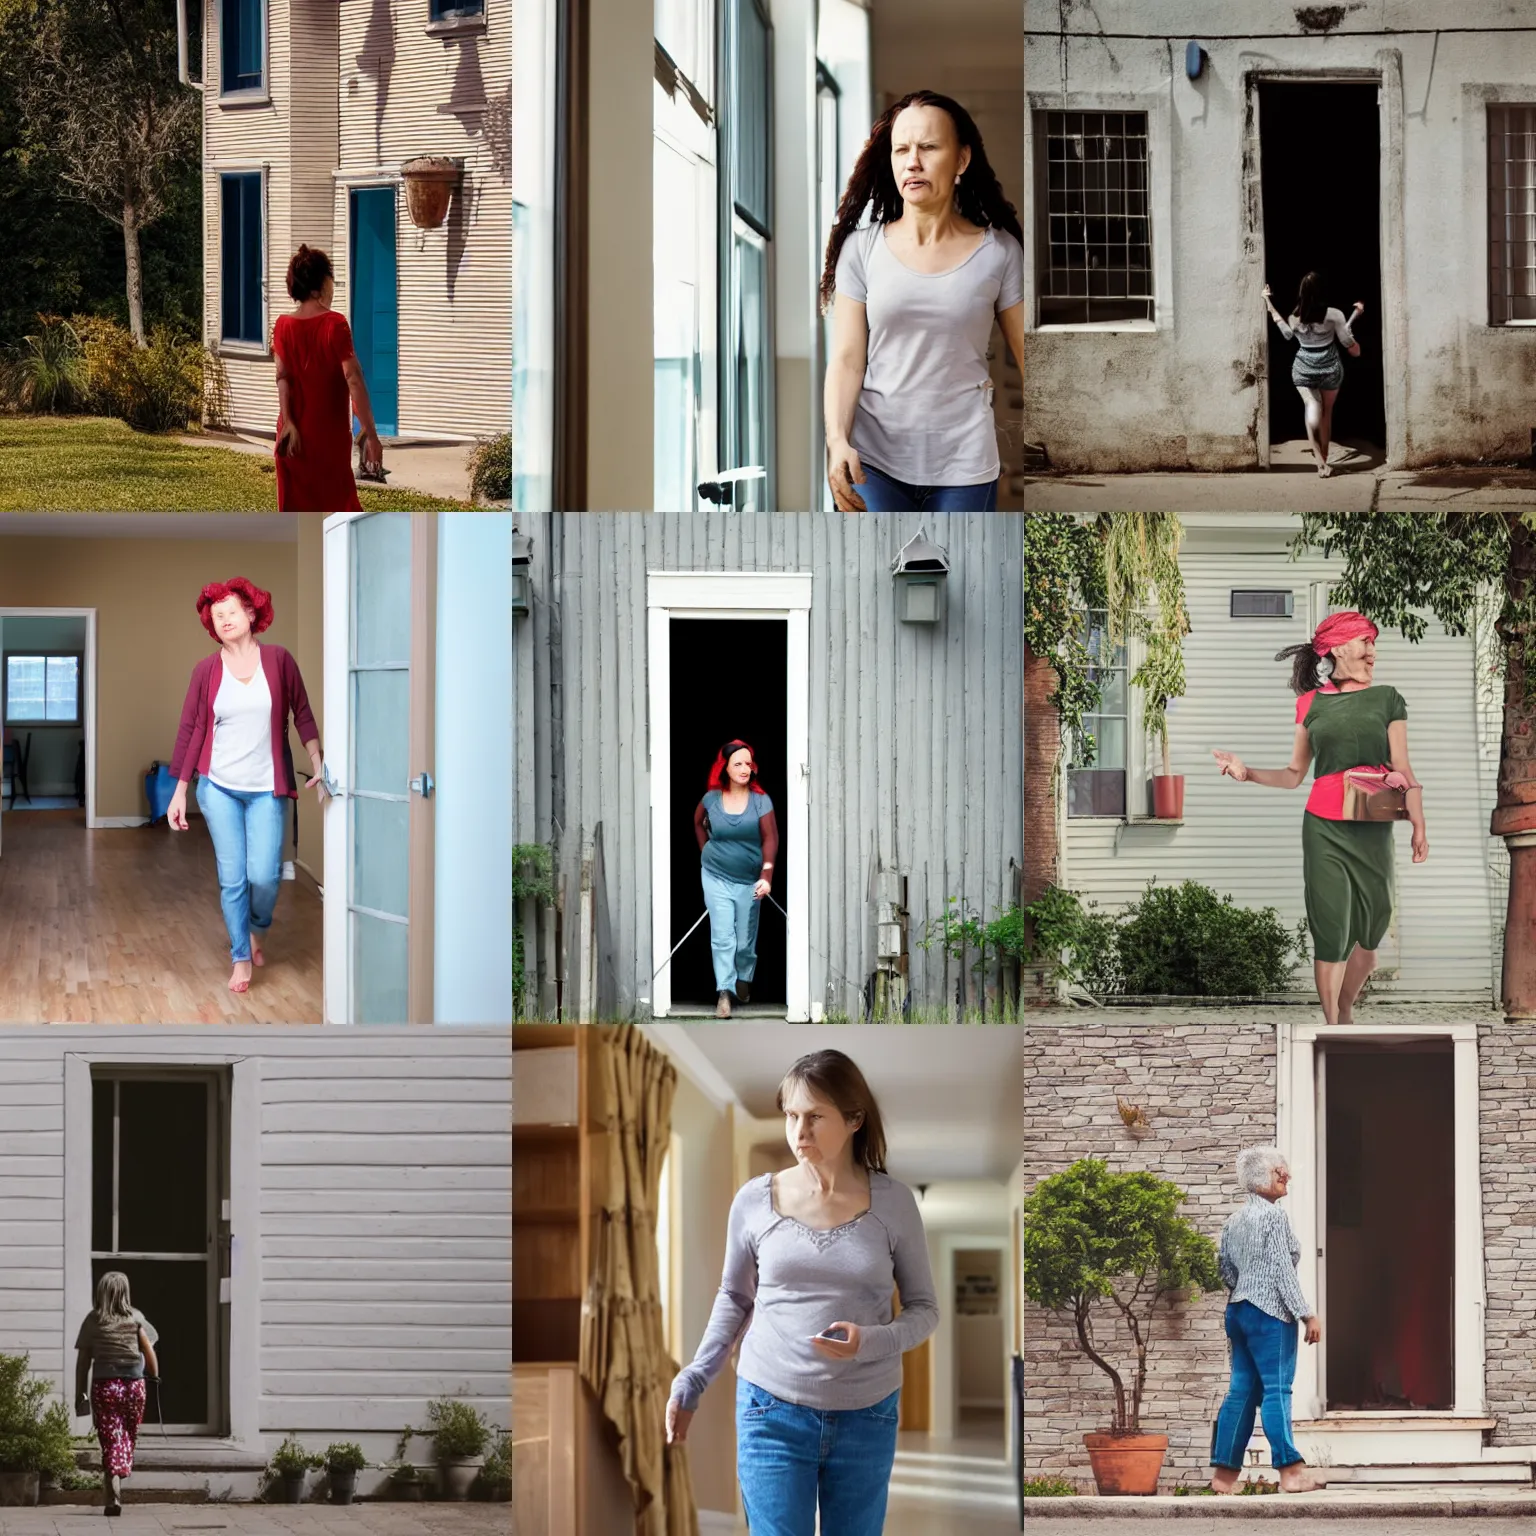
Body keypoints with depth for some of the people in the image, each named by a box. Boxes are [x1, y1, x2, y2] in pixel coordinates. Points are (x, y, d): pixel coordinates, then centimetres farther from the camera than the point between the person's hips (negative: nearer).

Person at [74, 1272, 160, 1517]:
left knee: (111, 1440, 0)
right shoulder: (135, 1317, 1)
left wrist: (79, 1393, 7)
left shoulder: (93, 1320, 0)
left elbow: (83, 1360, 1)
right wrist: (156, 1378, 13)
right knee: (128, 1438, 17)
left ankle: (114, 1496, -12)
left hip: (104, 1386, -1)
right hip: (133, 1384, 1)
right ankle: (115, 1490, 22)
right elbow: (149, 1352, -1)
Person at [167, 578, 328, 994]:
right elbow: (190, 730, 3)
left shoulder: (278, 660, -2)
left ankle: (256, 929, 26)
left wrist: (319, 768, -3)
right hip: (219, 788, 1)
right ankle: (241, 957, 16)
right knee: (232, 878, 2)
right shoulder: (207, 670, -1)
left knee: (264, 875, -6)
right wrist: (179, 791, 1)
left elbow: (303, 716, 4)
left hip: (267, 789, -1)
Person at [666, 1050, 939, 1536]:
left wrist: (870, 1343, -19)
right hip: (773, 1411, -1)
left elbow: (924, 1309, 1)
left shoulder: (893, 1203, -5)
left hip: (866, 1417, 1)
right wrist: (692, 1381, 3)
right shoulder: (754, 1200, -3)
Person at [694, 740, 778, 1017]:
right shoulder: (711, 799, -4)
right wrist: (706, 851, 10)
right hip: (716, 877, 0)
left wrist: (766, 876, -24)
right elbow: (698, 823, 18)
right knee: (722, 937, -9)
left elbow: (770, 839, -14)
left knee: (745, 940, 10)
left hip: (748, 880, 0)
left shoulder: (761, 800, -9)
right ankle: (724, 992, -10)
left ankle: (744, 980, 35)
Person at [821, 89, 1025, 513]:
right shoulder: (862, 248, 1)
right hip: (874, 461, 1)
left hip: (964, 465, -1)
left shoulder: (999, 252, 0)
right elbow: (846, 358, -2)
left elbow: (1029, 356, 1)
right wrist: (837, 440, -18)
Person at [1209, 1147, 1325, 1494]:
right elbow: (1282, 1269, -14)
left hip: (1238, 1310, 8)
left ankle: (1224, 1472, 6)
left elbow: (1225, 1269, 17)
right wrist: (1306, 1314, -13)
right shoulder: (1273, 1215, -10)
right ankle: (1290, 1471, -10)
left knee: (1242, 1390, 8)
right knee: (1276, 1389, -8)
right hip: (1269, 1312, -8)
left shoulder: (1234, 1221, 15)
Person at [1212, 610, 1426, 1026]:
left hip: (1373, 829, 1)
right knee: (1330, 930, -6)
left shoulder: (1386, 699, 6)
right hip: (1325, 829, -1)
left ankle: (1345, 1013, 24)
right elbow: (1294, 773, 12)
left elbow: (1403, 770, 2)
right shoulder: (1311, 704, 8)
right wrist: (1248, 773, -3)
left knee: (1369, 932, 3)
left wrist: (1418, 824, -9)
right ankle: (1333, 1028, 0)